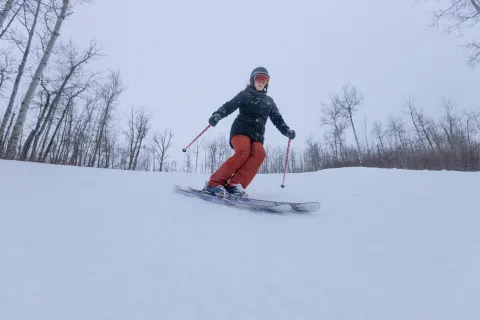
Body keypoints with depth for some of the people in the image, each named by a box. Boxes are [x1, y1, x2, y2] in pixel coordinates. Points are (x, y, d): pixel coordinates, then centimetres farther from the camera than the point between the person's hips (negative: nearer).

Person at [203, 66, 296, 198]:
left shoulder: (269, 101, 25)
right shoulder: (245, 94, 13)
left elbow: (277, 119, 21)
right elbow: (229, 106, 0)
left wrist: (287, 131, 2)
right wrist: (217, 115, -20)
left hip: (257, 135, 4)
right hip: (241, 129, -4)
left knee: (259, 153, -29)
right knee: (243, 152, -32)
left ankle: (234, 184, -35)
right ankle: (214, 183, -29)